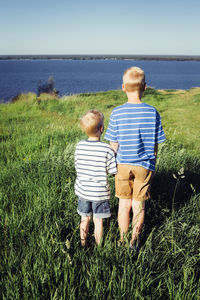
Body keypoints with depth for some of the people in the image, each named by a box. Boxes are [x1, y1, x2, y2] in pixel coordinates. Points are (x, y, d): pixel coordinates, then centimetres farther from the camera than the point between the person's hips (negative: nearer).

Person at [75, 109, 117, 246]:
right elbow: (113, 171, -11)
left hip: (82, 190, 4)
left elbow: (77, 166, 2)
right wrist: (114, 154, 2)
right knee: (98, 221, 12)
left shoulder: (79, 146, -6)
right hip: (100, 191, -3)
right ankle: (98, 246, 26)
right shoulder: (107, 149, -18)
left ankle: (83, 245, 33)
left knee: (85, 219, 19)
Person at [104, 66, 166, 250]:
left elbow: (113, 145, -5)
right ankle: (135, 240, 25)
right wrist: (152, 166, 13)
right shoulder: (153, 113, -7)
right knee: (139, 205, 13)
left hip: (123, 165, 0)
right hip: (144, 166, 0)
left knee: (124, 204, 14)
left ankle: (123, 240, 28)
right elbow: (155, 145, -1)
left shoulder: (117, 113, -10)